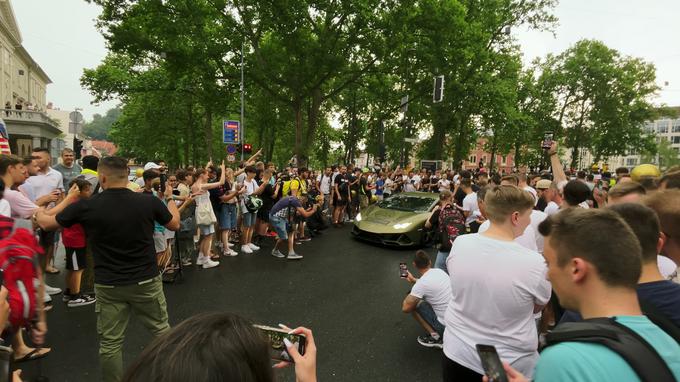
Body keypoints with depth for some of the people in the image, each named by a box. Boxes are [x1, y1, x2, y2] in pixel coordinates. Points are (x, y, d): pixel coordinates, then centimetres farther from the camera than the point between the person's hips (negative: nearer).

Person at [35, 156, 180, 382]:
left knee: (110, 343, 13)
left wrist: (37, 213, 31)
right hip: (146, 281, 1)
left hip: (108, 286, 0)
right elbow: (175, 224, 5)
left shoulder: (87, 206, -11)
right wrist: (170, 198, 20)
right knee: (161, 331, 17)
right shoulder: (149, 202, -12)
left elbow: (46, 223, 8)